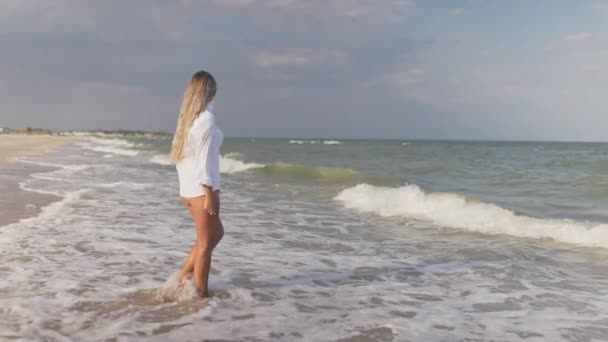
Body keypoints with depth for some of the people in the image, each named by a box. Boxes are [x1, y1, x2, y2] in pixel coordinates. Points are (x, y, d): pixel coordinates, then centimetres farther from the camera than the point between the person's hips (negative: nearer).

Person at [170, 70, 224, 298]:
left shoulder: (187, 117, 10)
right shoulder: (206, 118, -14)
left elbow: (179, 155, 14)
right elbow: (204, 158, -18)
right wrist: (209, 193, -16)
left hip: (188, 189, 8)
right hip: (201, 189, -8)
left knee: (216, 233, 20)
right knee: (205, 243, 2)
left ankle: (182, 277, 19)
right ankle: (201, 293, 10)